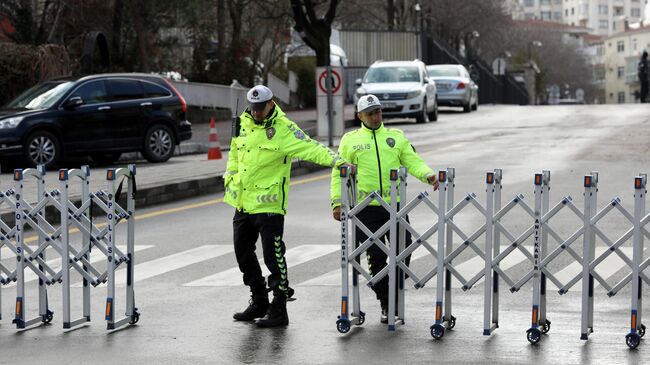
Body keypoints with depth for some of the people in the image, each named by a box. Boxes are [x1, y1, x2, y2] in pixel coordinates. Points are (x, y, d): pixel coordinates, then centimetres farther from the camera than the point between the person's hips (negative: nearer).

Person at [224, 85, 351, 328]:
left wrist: (335, 160, -34)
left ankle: (279, 310, 1)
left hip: (268, 205, -7)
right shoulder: (243, 124, 9)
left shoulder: (283, 129, -11)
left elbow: (310, 148, -20)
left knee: (273, 257, -6)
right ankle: (259, 302, 29)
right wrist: (230, 180, 15)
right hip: (242, 203, 7)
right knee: (243, 253, 14)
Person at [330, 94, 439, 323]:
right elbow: (339, 173, 8)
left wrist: (428, 175, -14)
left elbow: (413, 162, 6)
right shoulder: (350, 140, 11)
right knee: (376, 257, 0)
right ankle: (386, 304, 11)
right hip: (366, 208, -1)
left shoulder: (396, 136, 14)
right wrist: (337, 202, -2)